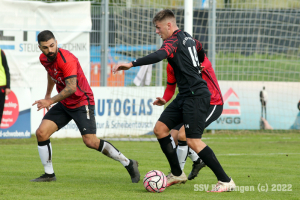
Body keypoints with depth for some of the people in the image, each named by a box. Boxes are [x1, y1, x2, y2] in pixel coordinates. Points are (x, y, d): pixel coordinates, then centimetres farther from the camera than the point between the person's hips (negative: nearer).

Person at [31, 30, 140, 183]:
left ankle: (128, 164, -2)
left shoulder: (66, 60, -26)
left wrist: (50, 101, -32)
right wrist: (48, 94, 31)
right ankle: (49, 174, 6)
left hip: (82, 102, -7)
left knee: (90, 141, -17)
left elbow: (71, 88, -32)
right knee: (41, 133, -7)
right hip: (64, 104, 7)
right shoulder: (44, 59, 0)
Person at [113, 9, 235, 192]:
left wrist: (131, 64, -39)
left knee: (193, 141, -12)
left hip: (196, 96, -10)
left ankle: (226, 181, -7)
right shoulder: (187, 38, 14)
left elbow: (159, 55, -33)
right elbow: (200, 50, 34)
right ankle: (177, 174, 15)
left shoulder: (174, 41, -13)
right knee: (160, 129, 7)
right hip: (185, 96, 10)